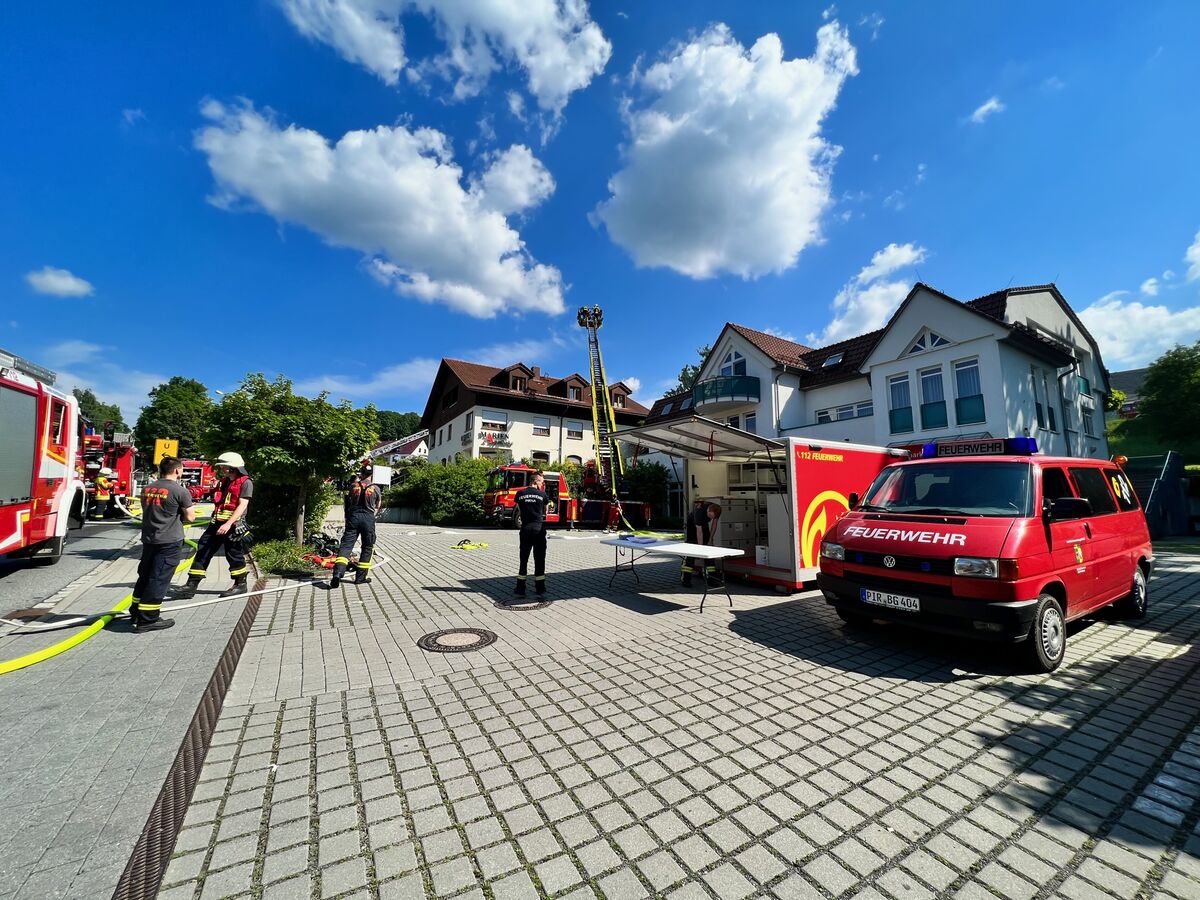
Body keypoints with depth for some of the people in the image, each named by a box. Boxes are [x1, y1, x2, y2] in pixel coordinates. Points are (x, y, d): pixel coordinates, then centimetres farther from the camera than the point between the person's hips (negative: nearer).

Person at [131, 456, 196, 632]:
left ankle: (136, 612, 31)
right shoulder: (179, 490, -14)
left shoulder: (147, 489, 7)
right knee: (159, 578, -3)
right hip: (170, 541, -7)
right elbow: (190, 517, -10)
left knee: (145, 575, 19)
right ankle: (147, 620, 1)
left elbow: (148, 512, 17)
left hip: (148, 539, 7)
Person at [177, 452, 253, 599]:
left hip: (233, 524, -8)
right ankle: (192, 585, 13)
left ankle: (241, 585, 16)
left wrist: (228, 524, -24)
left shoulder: (245, 483, -12)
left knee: (234, 554, 1)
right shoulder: (224, 482, 14)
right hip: (217, 522, 8)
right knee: (203, 551, 6)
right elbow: (218, 503, 23)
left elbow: (242, 505, -19)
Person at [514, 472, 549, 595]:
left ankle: (520, 588, 10)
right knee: (539, 558, 8)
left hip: (525, 528, 2)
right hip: (539, 528, -1)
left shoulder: (520, 493, 0)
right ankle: (540, 587, 15)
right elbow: (546, 510, 8)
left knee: (523, 558, 9)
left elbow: (519, 509, 9)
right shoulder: (542, 494, -4)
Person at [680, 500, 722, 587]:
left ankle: (704, 572, 15)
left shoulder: (716, 510, -23)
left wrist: (710, 540, -8)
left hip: (704, 525, 6)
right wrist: (700, 547, -36)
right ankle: (685, 578, -18)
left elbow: (714, 524, -7)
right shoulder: (699, 510, -40)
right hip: (692, 525, -6)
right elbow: (699, 531, -37)